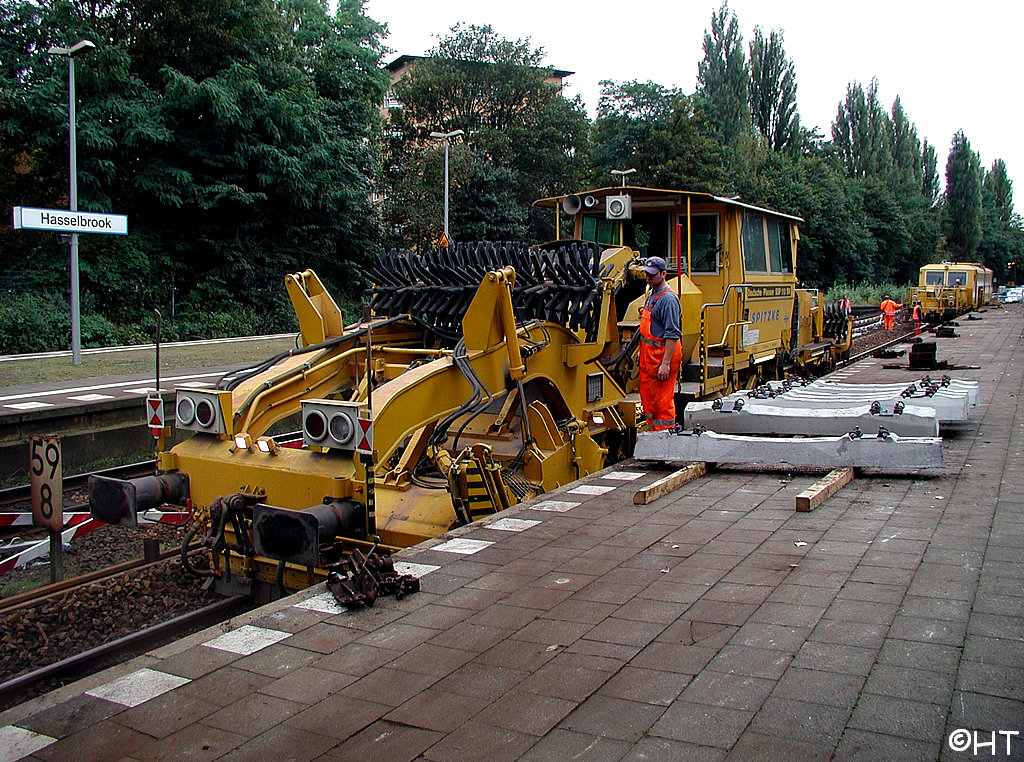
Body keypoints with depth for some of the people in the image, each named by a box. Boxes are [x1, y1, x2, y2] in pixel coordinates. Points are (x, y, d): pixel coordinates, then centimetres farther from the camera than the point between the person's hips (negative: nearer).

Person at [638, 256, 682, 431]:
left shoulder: (668, 298, -16)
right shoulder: (651, 294, 15)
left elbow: (672, 334, -21)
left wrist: (666, 363, -25)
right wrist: (642, 354, 23)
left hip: (663, 354, -10)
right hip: (649, 354, 10)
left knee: (663, 403, -4)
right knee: (648, 399, 15)